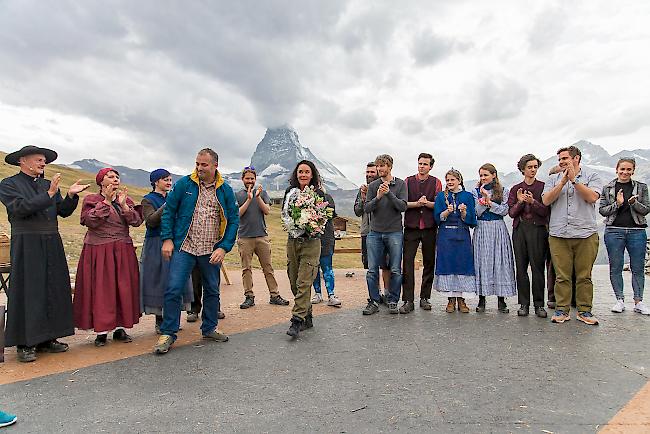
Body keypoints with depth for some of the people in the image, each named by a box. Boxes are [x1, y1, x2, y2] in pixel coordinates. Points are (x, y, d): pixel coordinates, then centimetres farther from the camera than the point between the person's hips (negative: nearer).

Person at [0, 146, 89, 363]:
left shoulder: (48, 184, 16)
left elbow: (63, 212, 10)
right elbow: (20, 208, -15)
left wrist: (71, 195, -6)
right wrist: (49, 195, -20)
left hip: (52, 244, 5)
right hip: (26, 245, -5)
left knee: (53, 290, 5)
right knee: (27, 292, -3)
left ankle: (46, 338, 15)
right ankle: (25, 343, 6)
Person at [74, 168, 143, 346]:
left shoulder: (125, 199, 11)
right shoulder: (91, 199, 2)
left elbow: (137, 221, -2)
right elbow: (91, 221, -15)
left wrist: (123, 205, -14)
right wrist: (106, 201, -16)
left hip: (123, 251, 3)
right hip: (99, 251, -3)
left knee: (123, 288, 4)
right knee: (100, 289, -3)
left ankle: (120, 328, 14)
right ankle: (101, 331, 6)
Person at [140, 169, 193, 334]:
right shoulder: (148, 200, 0)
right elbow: (151, 221, -15)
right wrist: (167, 205, -21)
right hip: (156, 245, -5)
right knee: (158, 280, -2)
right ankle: (159, 322, 7)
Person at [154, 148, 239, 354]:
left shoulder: (225, 190, 2)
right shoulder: (184, 184, -1)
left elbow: (233, 220, 1)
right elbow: (168, 211, 2)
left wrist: (224, 248, -8)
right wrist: (167, 239, -7)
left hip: (212, 251, 2)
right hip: (184, 247, -2)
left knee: (212, 291, 12)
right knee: (173, 289, -5)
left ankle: (209, 329, 30)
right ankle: (168, 333, 11)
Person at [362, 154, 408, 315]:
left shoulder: (401, 184, 2)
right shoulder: (373, 186, 8)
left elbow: (403, 206, -8)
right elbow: (366, 208, 0)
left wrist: (389, 193, -19)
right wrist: (377, 197, -16)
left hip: (394, 232, -2)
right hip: (375, 232, 2)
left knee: (395, 270, 2)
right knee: (372, 270, 2)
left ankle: (393, 301, 16)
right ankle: (373, 302, 14)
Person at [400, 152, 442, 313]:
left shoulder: (436, 182, 9)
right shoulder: (408, 181, 10)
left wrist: (426, 202, -18)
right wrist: (417, 203, -14)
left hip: (429, 228, 1)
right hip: (411, 227, -1)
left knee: (429, 263, 6)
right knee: (407, 262, -8)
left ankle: (425, 298, 19)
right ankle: (408, 300, -4)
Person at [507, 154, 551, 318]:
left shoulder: (543, 187, 6)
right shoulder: (515, 189, 13)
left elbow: (546, 211, -2)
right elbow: (511, 212, 5)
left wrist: (532, 201, -17)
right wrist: (520, 202, -12)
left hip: (538, 229, -2)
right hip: (520, 229, 2)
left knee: (538, 267, -4)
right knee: (521, 267, 3)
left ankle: (539, 304, 5)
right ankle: (523, 304, 10)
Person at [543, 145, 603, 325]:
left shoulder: (592, 176, 9)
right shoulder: (554, 179, 14)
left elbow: (592, 197, -8)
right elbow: (546, 200, -1)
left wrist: (574, 179, -9)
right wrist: (563, 182, -8)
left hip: (586, 234, -1)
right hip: (558, 234, 1)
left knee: (584, 276, 5)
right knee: (562, 276, 3)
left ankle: (584, 310, 15)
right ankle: (562, 310, 11)